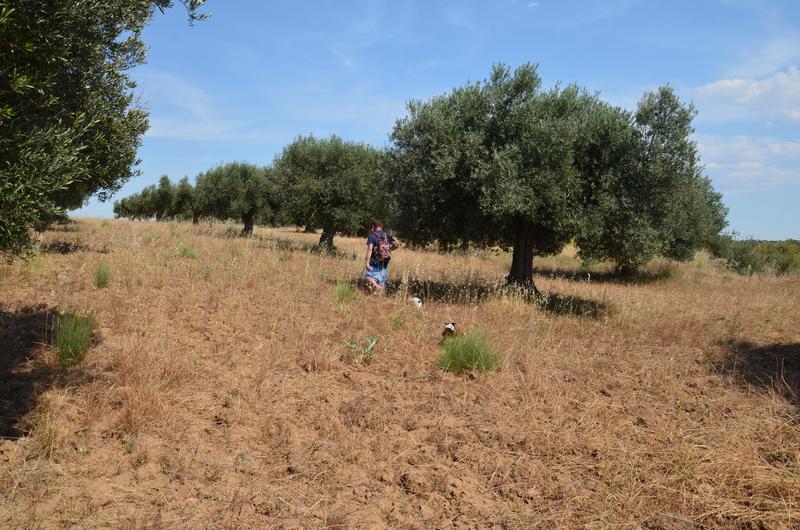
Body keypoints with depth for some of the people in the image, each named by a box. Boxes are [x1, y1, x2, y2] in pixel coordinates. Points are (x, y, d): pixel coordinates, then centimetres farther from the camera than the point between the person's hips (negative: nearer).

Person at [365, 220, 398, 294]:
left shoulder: (371, 235, -8)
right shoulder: (387, 234, 5)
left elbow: (370, 249, -17)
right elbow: (397, 244, 3)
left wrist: (367, 262, -19)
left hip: (375, 261, -4)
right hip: (385, 262, 4)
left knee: (370, 277, 3)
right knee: (382, 280, 12)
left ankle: (376, 286, -25)